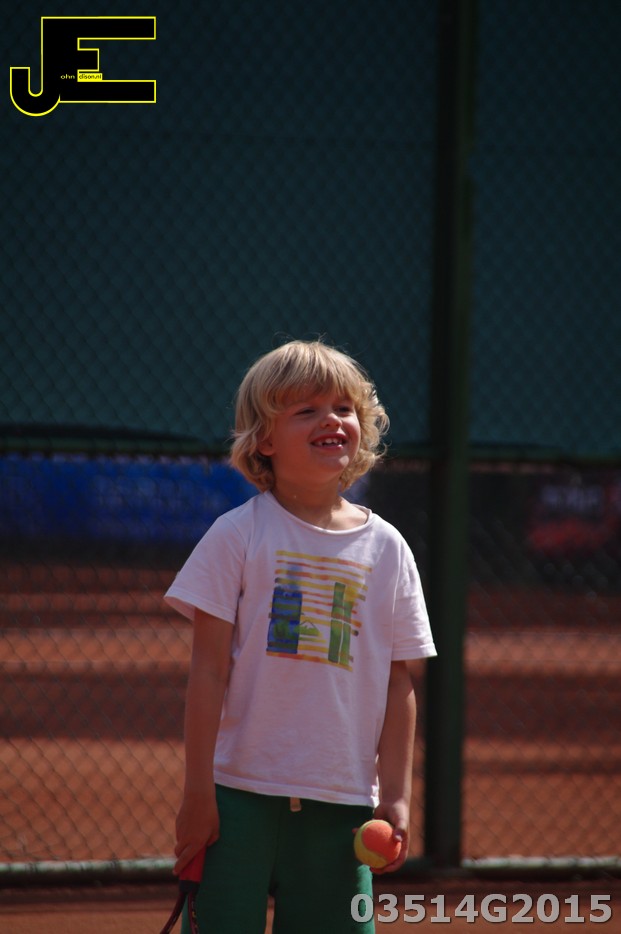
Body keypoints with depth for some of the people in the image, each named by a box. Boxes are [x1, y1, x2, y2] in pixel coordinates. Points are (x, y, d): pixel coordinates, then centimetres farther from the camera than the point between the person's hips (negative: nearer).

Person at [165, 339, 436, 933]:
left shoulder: (387, 549, 6)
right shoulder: (238, 536, -2)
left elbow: (398, 682, 8)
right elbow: (209, 669, -4)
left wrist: (395, 795, 3)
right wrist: (197, 792, -7)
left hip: (340, 798, 2)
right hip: (241, 791, -2)